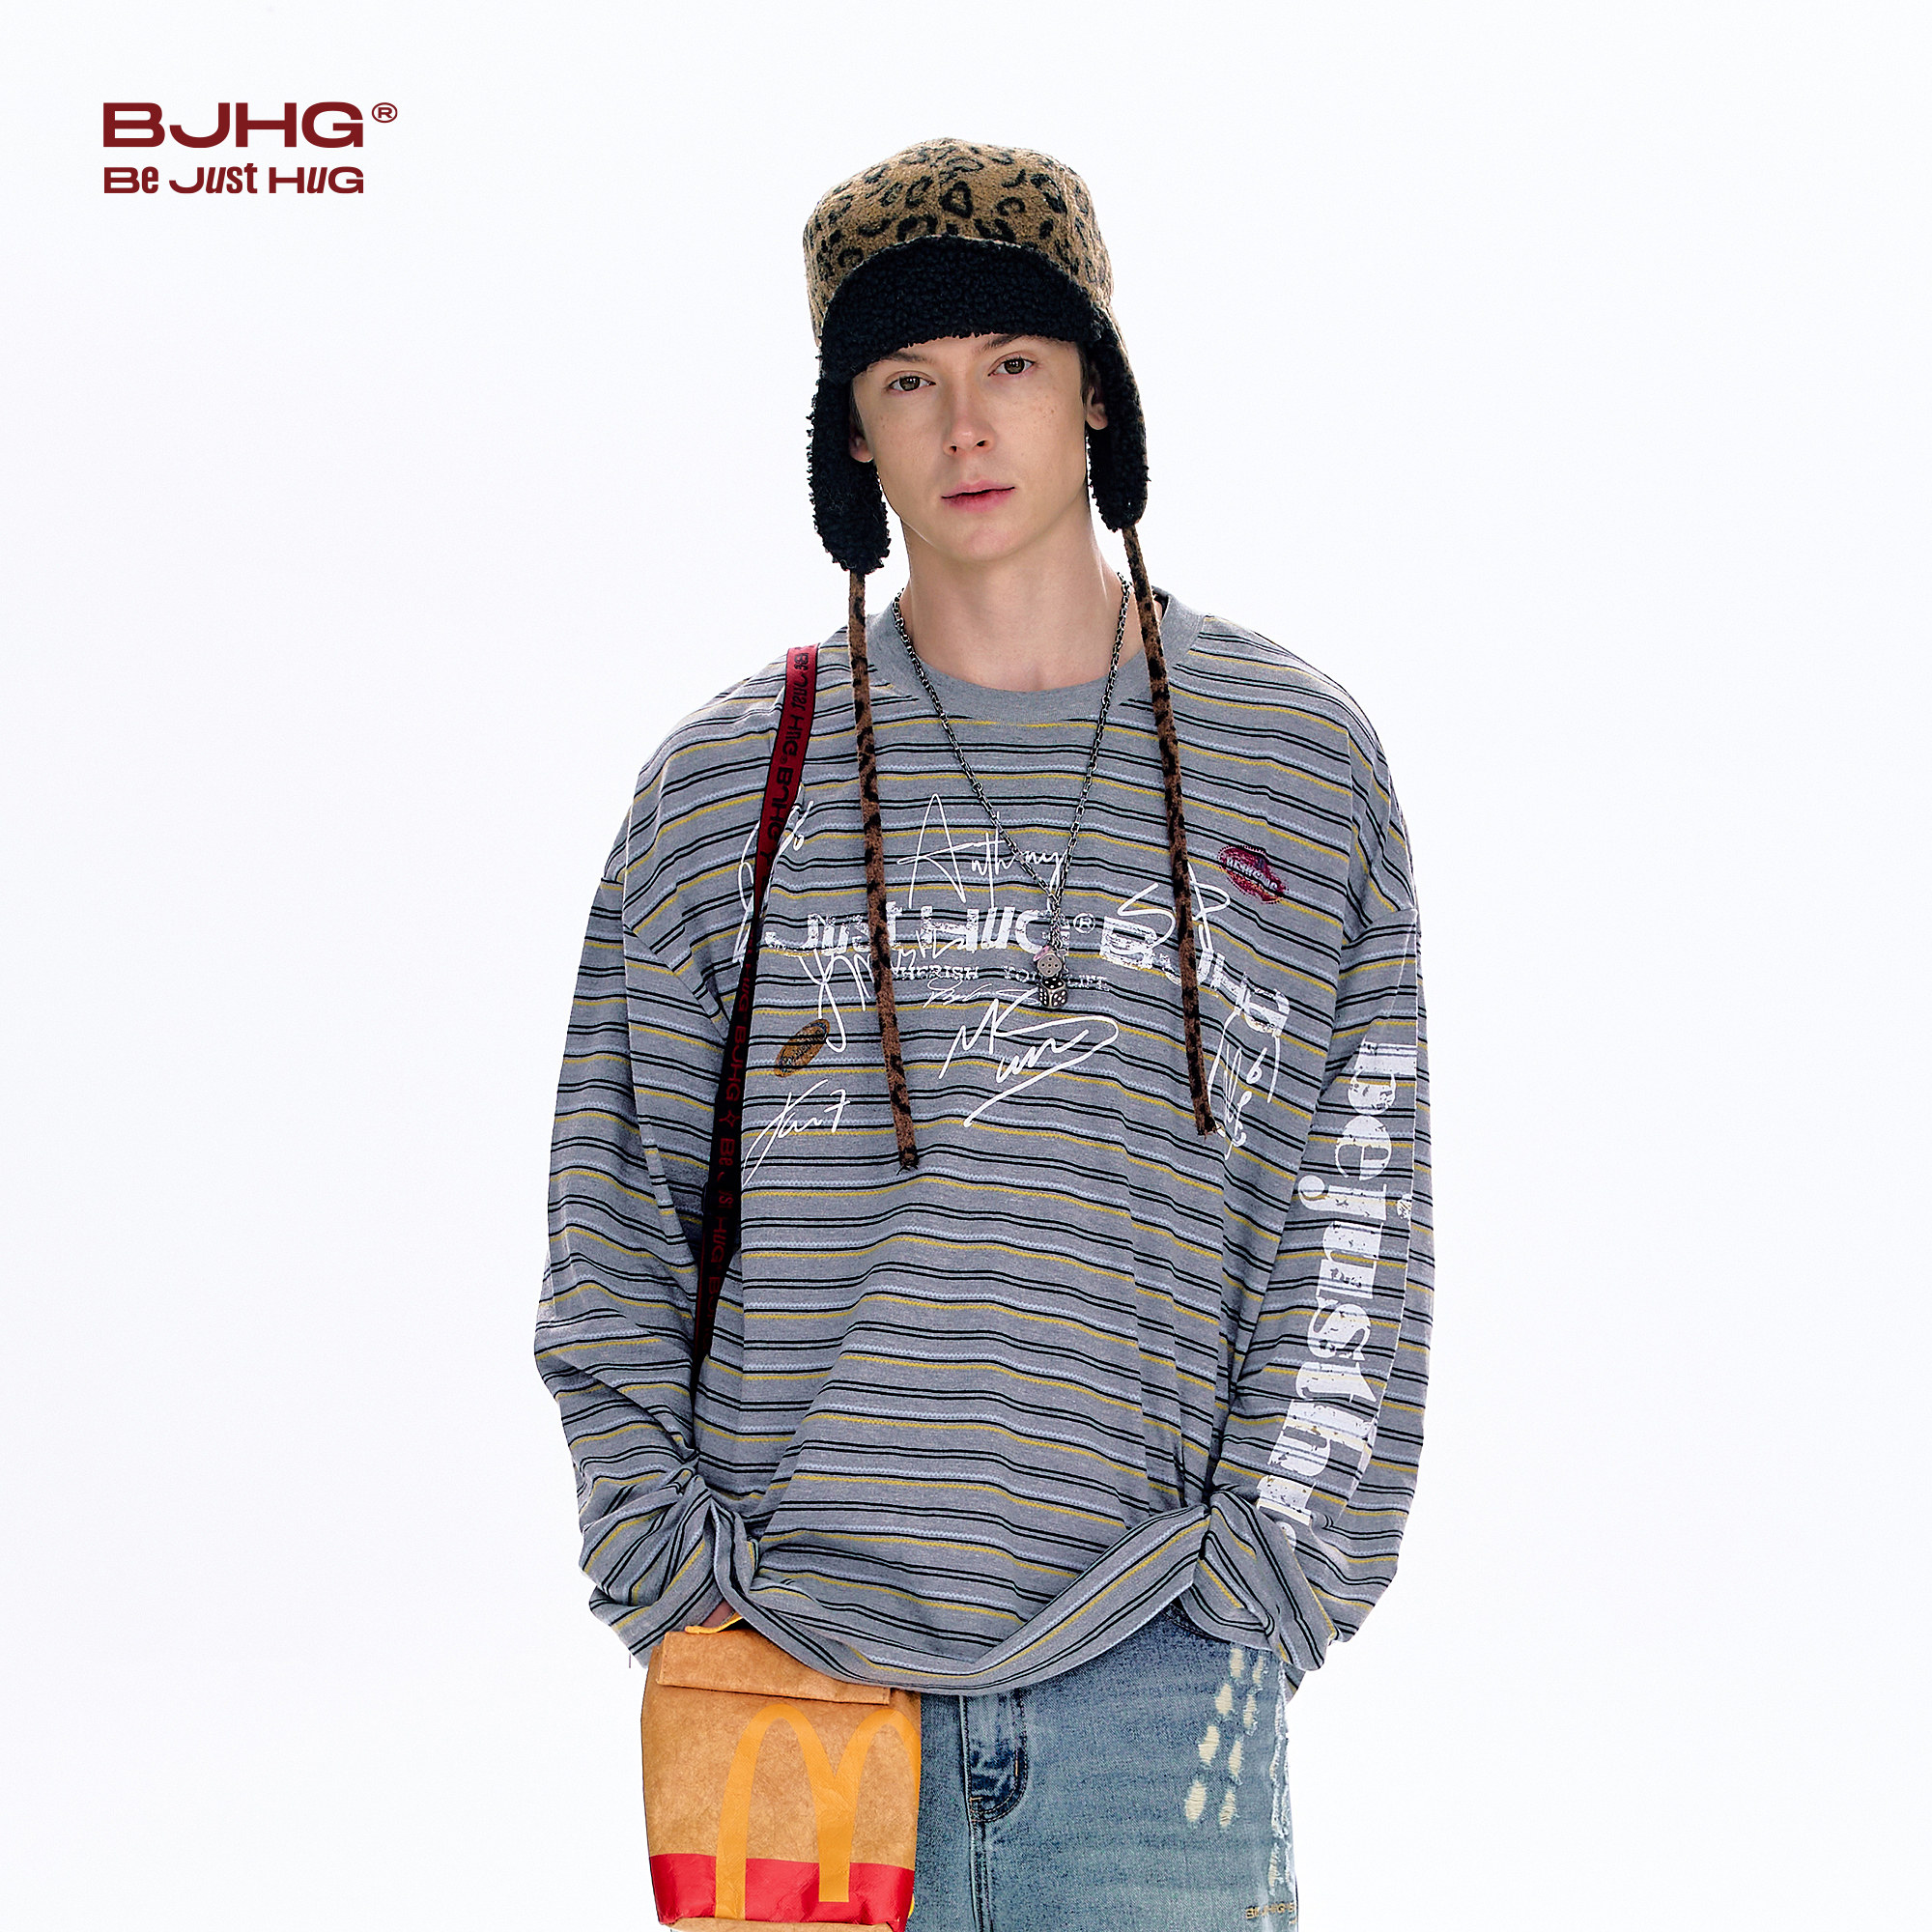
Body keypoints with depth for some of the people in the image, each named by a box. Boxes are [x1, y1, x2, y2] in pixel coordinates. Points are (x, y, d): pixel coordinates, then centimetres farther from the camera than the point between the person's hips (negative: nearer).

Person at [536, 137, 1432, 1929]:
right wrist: (671, 1585, -2)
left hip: (1160, 1674, 0)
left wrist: (1256, 1599, -5)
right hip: (793, 1665, 1)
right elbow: (613, 1236, 7)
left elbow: (1354, 1237, 3)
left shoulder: (1300, 763, 5)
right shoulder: (723, 785, 5)